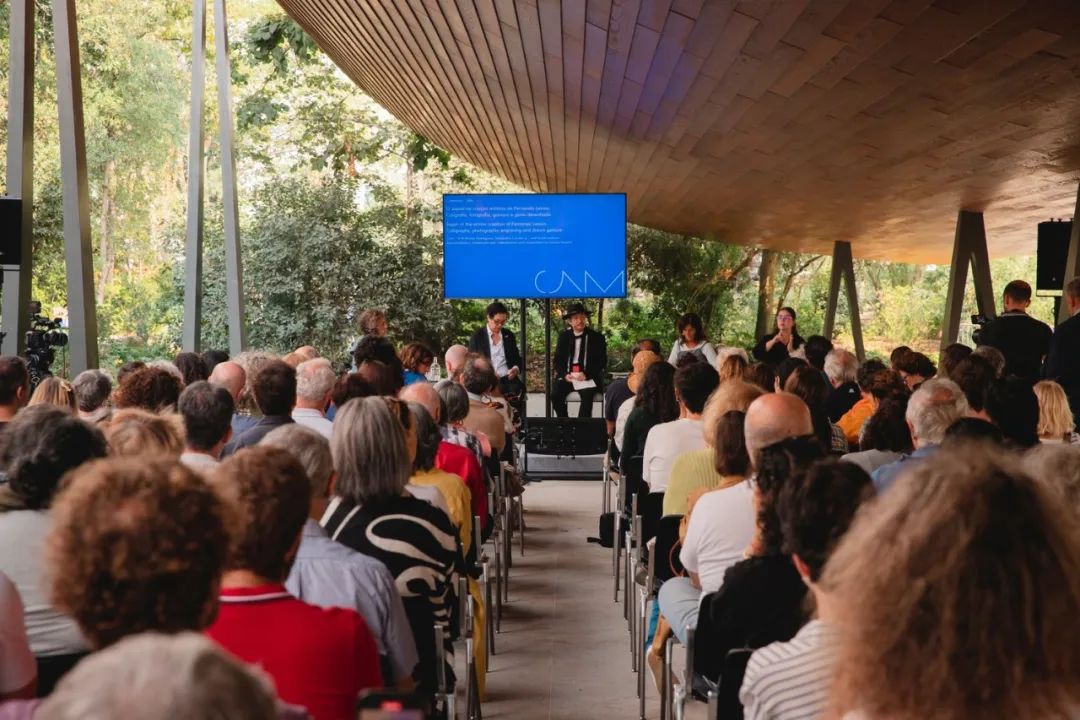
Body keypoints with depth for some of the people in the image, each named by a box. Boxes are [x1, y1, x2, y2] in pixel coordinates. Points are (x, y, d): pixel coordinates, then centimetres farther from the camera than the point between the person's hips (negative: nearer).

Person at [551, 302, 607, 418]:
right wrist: (565, 375, -9)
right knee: (555, 394, -24)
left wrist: (586, 375, -15)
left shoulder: (596, 337, 3)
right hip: (567, 377, 2)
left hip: (588, 378, -2)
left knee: (587, 395, -32)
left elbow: (602, 362, 1)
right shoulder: (564, 336, 10)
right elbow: (557, 360, 11)